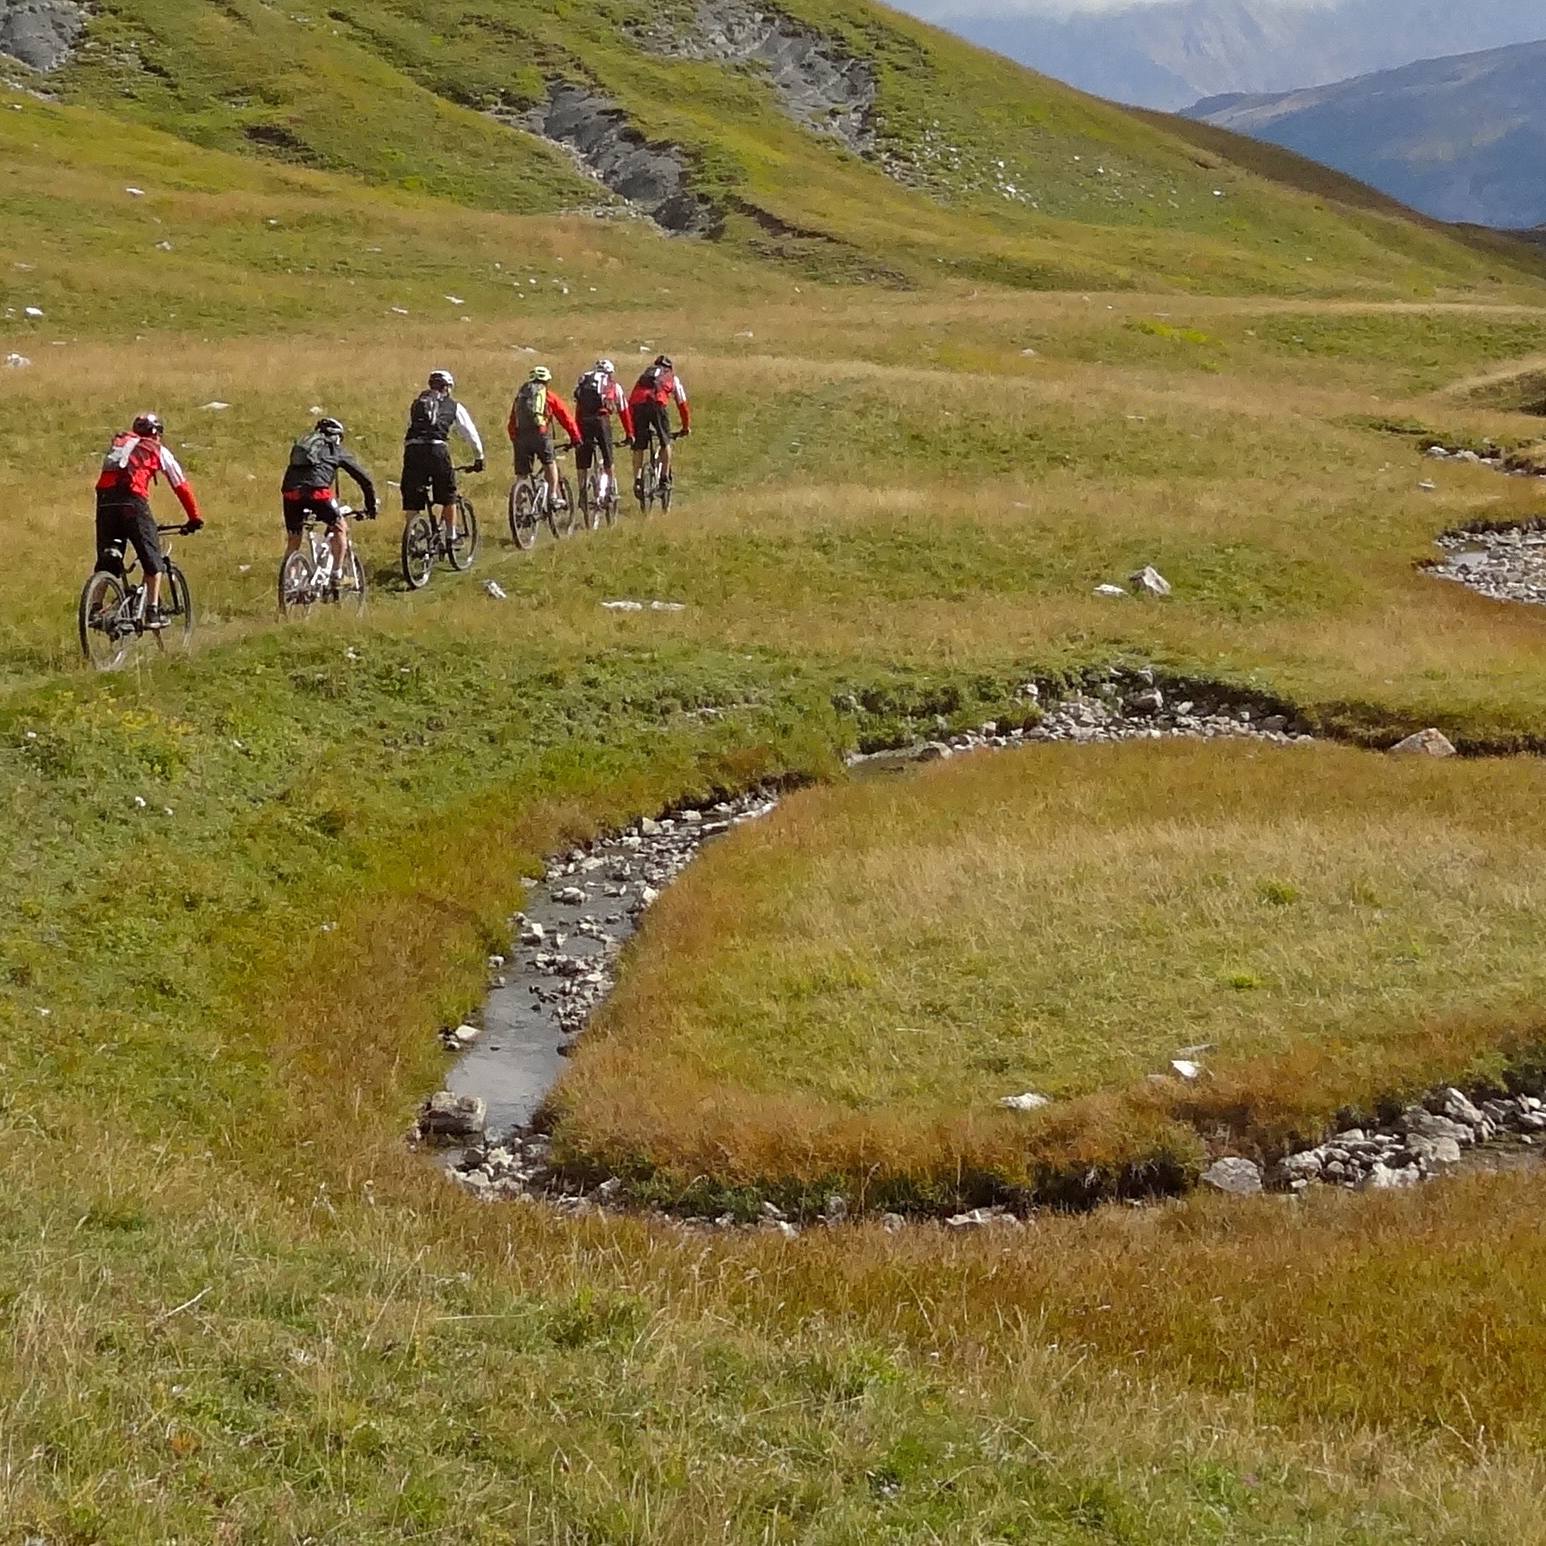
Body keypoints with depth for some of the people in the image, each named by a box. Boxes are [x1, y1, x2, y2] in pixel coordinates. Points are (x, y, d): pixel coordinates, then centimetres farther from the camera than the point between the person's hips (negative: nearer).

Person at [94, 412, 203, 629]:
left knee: (106, 562, 13)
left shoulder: (118, 445, 30)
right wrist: (194, 518, 26)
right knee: (152, 558, 8)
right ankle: (153, 612, 4)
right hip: (132, 502, -4)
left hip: (105, 501, 4)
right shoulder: (158, 451, 17)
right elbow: (181, 486, 18)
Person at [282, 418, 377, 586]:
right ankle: (338, 575, 13)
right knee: (340, 528, 16)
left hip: (290, 491, 4)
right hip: (316, 490, -4)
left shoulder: (301, 444, 35)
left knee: (293, 541, 19)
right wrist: (371, 506, 35)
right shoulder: (336, 450, 23)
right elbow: (364, 478, 25)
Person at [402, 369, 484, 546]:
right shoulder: (454, 406, 18)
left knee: (412, 501, 8)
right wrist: (478, 458, 34)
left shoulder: (416, 404, 26)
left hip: (412, 450, 2)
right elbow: (471, 434, 22)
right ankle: (451, 537, 18)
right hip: (436, 449, -2)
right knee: (448, 496, 15)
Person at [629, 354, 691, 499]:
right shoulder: (673, 378, 30)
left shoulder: (644, 375, 37)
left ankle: (637, 481, 0)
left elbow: (630, 401, 33)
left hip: (639, 405, 2)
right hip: (658, 404, -2)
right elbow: (682, 404, 30)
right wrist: (686, 426, 41)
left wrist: (631, 429, 36)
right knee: (665, 442, 15)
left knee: (639, 447, 8)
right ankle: (665, 478, 12)